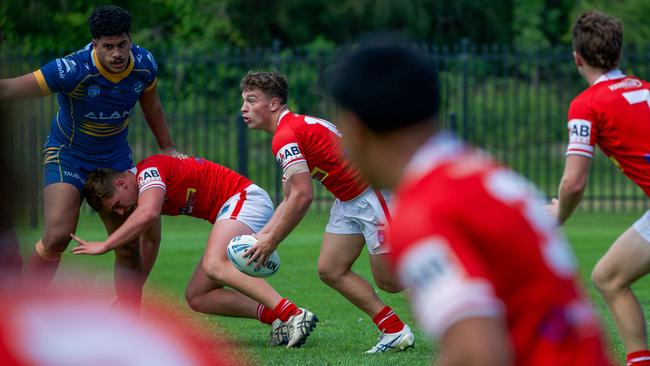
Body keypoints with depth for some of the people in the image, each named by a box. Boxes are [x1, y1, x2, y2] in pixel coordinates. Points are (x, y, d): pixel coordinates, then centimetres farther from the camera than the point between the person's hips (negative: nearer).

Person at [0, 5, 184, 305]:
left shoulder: (144, 64, -14)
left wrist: (167, 148, 16)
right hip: (67, 154, -4)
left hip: (116, 157, 4)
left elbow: (151, 105, 9)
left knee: (130, 247, 1)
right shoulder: (73, 70, -31)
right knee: (57, 235, -22)